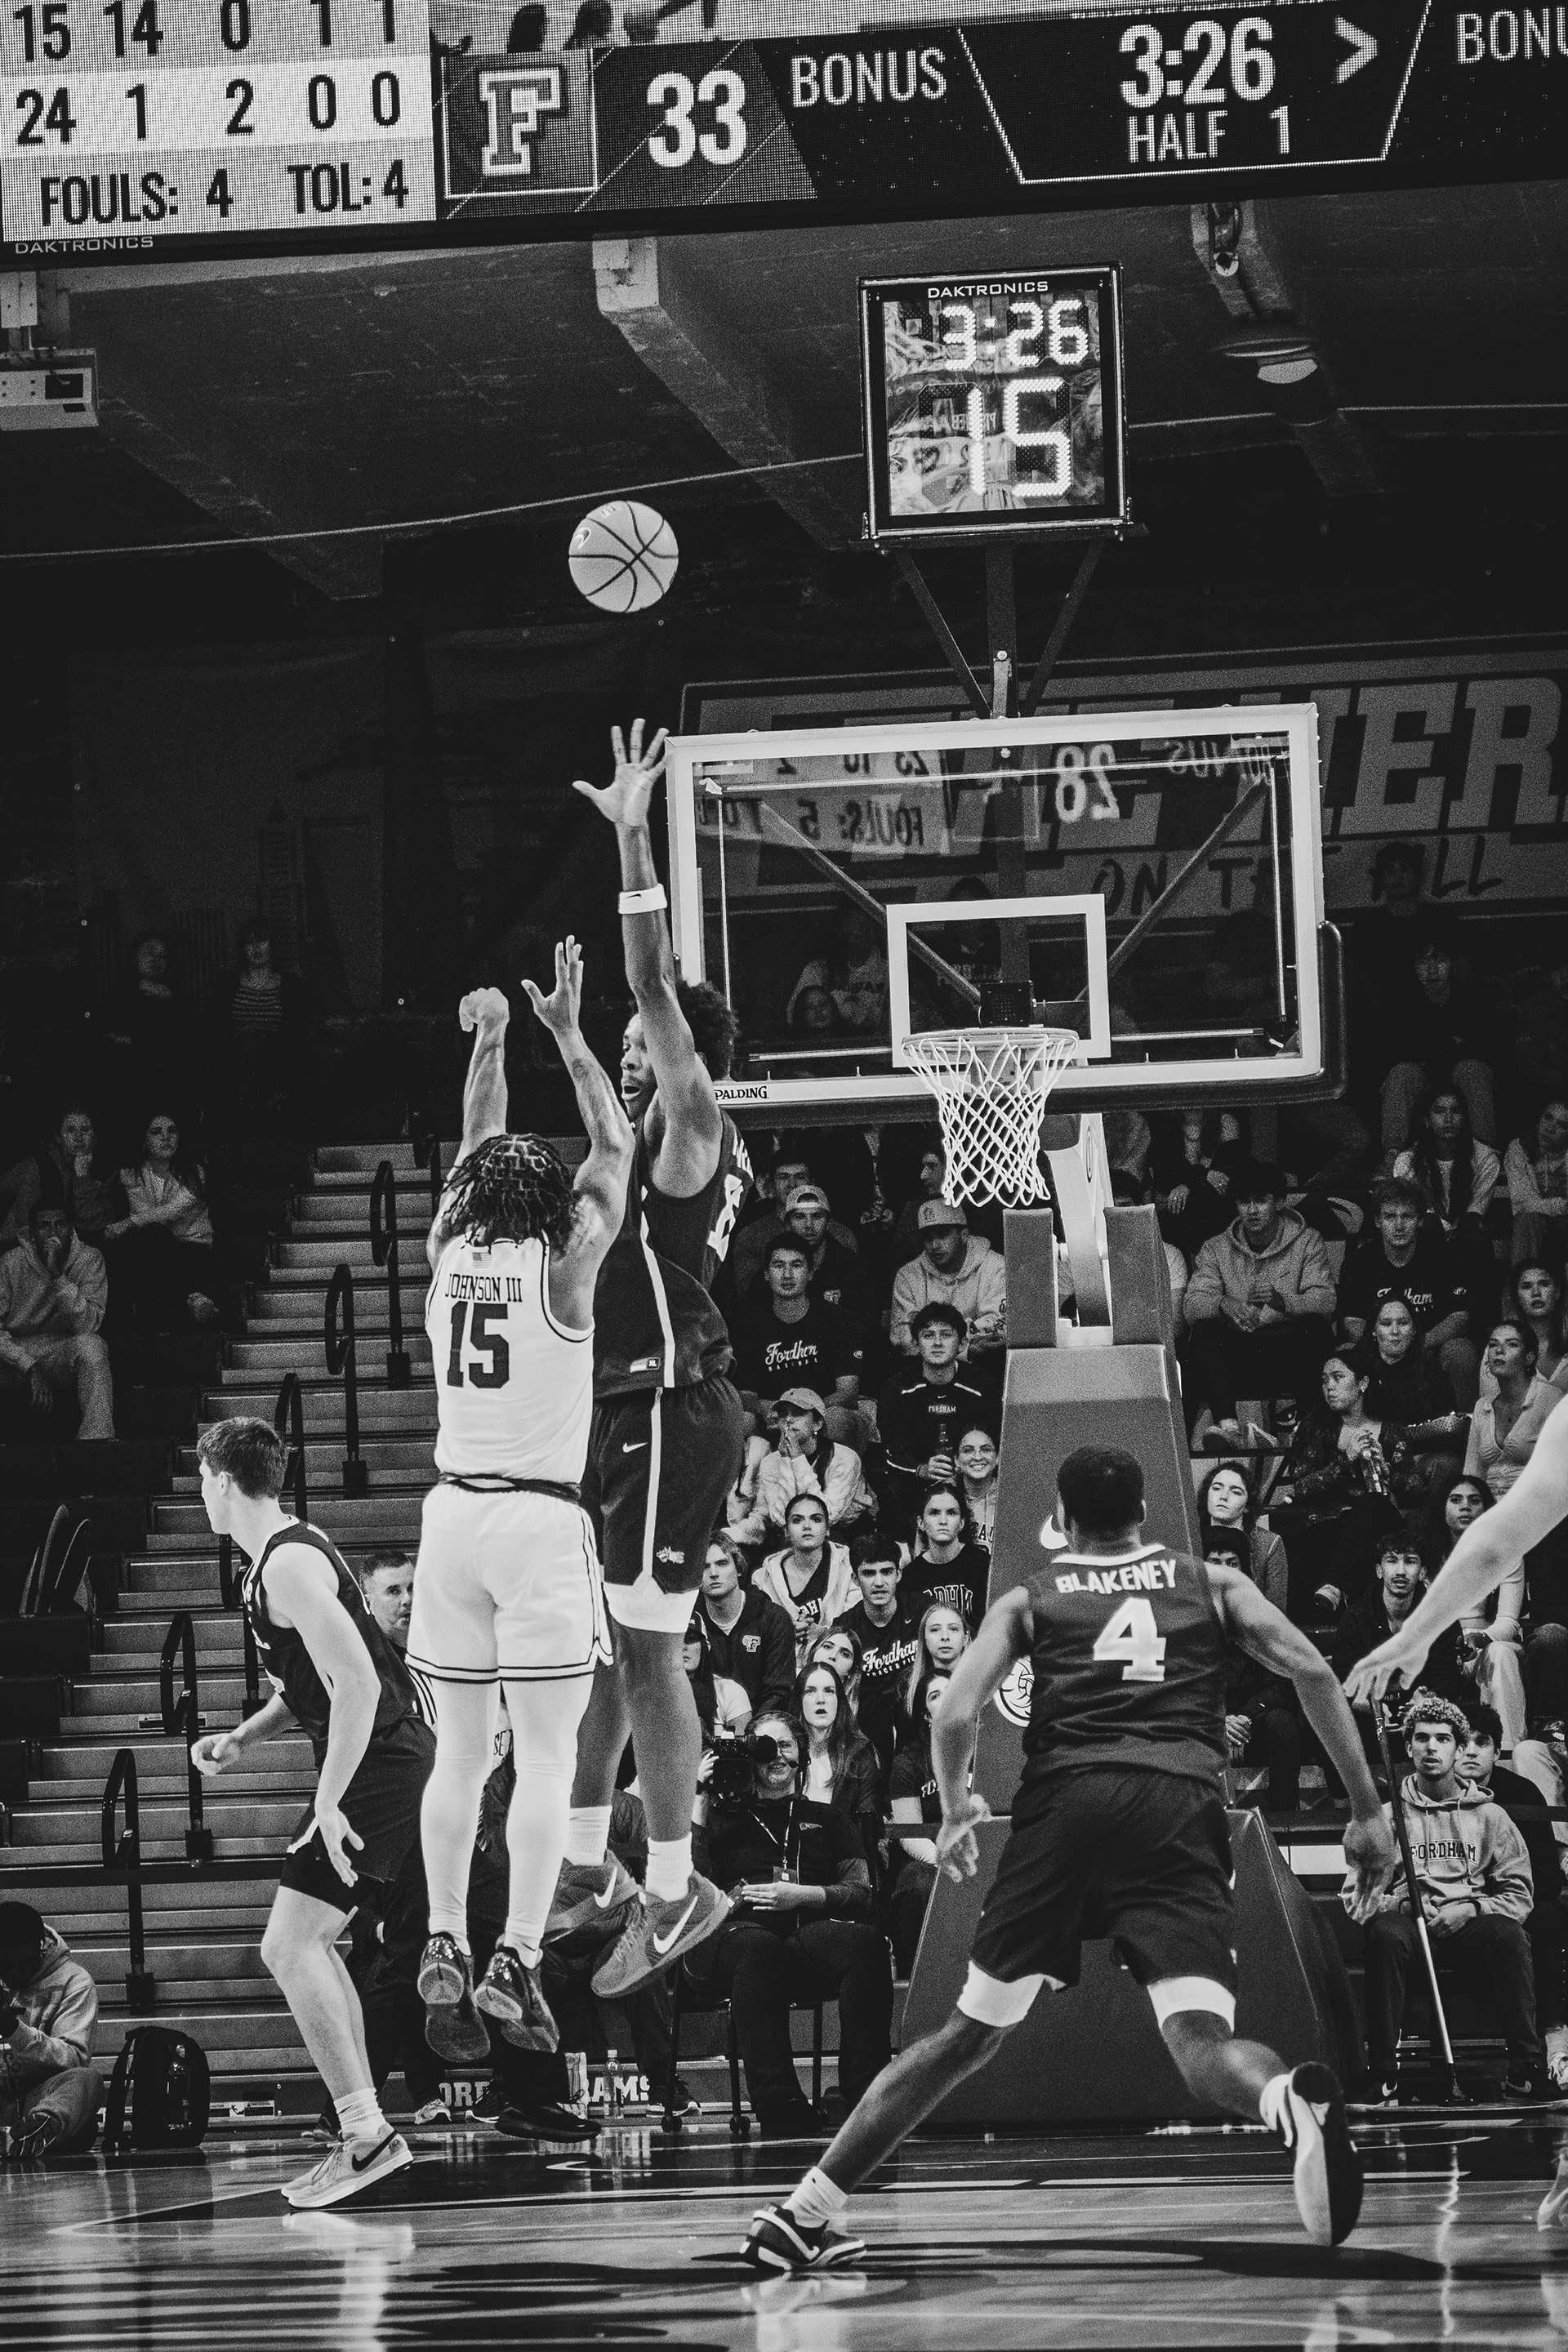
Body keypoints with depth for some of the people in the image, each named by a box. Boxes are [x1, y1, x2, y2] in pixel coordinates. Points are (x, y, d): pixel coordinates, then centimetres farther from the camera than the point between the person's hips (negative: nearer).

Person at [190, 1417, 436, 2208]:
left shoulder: (290, 1566, -18)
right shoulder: (285, 1550, 15)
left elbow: (356, 1684, -25)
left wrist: (329, 1803, -23)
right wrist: (243, 1738, 15)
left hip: (378, 1764, -11)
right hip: (389, 1757, 11)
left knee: (290, 1948, -14)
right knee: (309, 1946, 16)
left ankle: (366, 2133, -16)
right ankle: (365, 2134, 17)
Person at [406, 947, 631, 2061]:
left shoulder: (450, 1252, 5)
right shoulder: (562, 1267, -6)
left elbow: (480, 1149, 23)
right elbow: (615, 1146, 4)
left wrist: (491, 1042, 26)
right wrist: (568, 1036, 8)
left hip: (453, 1512, 5)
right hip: (541, 1517, -5)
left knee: (462, 1750, 11)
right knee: (546, 1752, -5)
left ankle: (446, 1944, 2)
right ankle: (517, 1956, -15)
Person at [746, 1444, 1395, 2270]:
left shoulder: (1031, 1599, 21)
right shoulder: (1212, 1585, 23)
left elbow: (955, 1715, 8)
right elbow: (1312, 1672, 10)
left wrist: (956, 1810, 27)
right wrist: (1367, 1811, 12)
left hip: (1064, 1800, 1)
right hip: (1180, 1808, -1)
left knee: (972, 2029, 14)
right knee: (1199, 2039, -11)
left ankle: (805, 2213, 15)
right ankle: (1294, 2100, -48)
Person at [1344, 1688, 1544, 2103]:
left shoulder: (1489, 1816, 15)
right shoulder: (1384, 1816, 14)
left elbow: (1519, 1895, 9)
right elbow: (1356, 1897, 9)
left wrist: (1470, 1909, -9)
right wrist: (1398, 1901, -12)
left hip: (1471, 1924, 0)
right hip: (1407, 1919, 0)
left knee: (1508, 1934, -35)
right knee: (1385, 1933, -37)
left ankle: (1526, 2074, -35)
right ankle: (1383, 2078, -38)